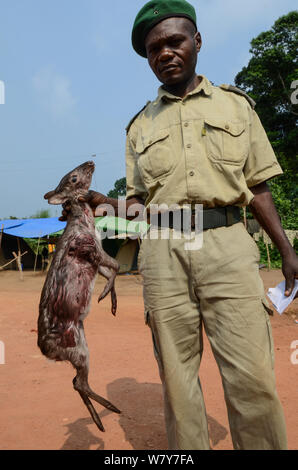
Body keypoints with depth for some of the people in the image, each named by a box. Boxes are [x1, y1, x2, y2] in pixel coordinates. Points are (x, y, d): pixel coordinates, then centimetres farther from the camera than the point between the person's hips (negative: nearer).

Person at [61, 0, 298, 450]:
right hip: (163, 251, 2)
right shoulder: (141, 124, 18)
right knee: (177, 378, 6)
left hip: (228, 244, -1)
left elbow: (257, 187, 12)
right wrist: (99, 203, -3)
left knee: (252, 377, -6)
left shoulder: (235, 104, 15)